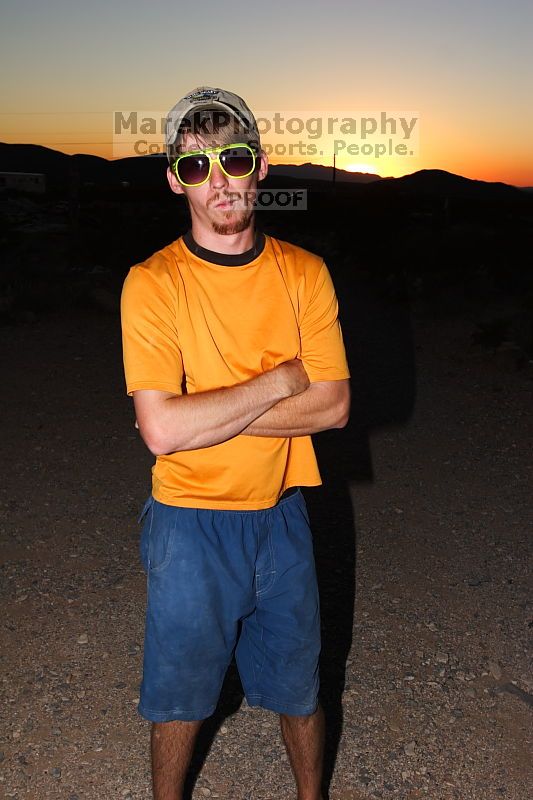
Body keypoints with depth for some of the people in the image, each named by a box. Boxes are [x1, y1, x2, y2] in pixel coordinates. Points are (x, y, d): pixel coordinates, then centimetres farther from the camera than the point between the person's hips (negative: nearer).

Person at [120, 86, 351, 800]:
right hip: (190, 523, -2)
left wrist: (204, 413, -18)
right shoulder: (153, 283, -13)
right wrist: (280, 380, -18)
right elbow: (162, 431, -23)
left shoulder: (305, 273, -3)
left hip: (281, 518, 3)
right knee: (180, 698, 18)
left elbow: (334, 406, -10)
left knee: (298, 692, 20)